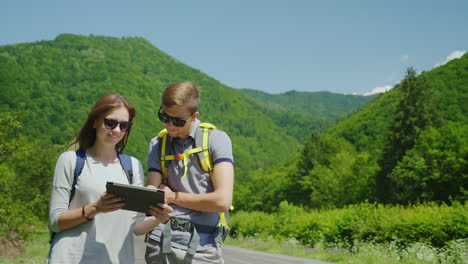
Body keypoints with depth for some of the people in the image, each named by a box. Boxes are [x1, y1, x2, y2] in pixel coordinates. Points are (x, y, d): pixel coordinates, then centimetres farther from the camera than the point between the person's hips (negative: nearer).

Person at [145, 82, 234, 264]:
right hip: (161, 245, 3)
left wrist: (173, 196, -1)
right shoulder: (157, 145, 12)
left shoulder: (216, 139, -2)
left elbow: (222, 200, -11)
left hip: (202, 249, -3)